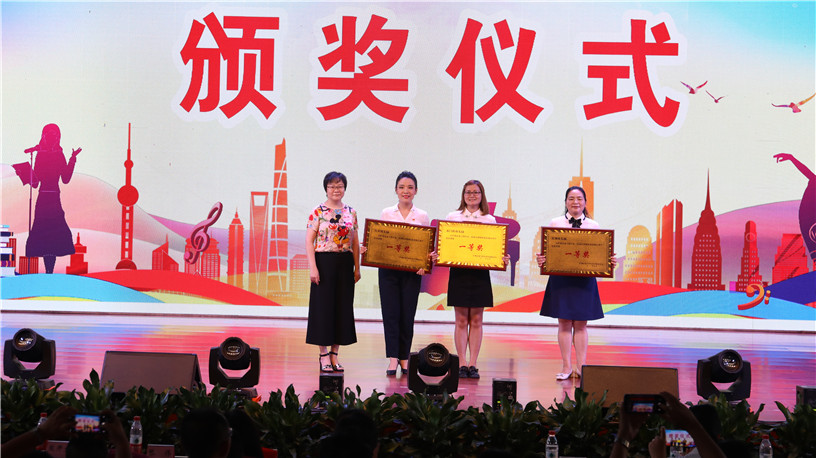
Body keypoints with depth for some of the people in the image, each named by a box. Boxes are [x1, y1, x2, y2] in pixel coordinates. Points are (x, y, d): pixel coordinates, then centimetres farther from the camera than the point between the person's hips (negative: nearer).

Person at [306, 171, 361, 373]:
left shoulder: (351, 212, 10)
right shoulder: (318, 212, -2)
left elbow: (355, 243, 13)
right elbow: (309, 241, -6)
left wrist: (357, 268, 9)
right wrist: (312, 267, -14)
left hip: (345, 264, 4)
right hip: (324, 262, -4)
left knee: (343, 307, 5)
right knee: (324, 306, -1)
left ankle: (334, 353, 15)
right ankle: (324, 354, 7)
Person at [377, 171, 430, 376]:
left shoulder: (422, 217, 6)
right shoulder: (386, 213, 7)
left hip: (412, 271, 0)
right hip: (388, 269, 0)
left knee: (407, 315, 2)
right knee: (391, 313, -5)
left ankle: (404, 358, 13)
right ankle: (393, 359, -5)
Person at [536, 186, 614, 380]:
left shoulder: (593, 226, 8)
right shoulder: (555, 223, 6)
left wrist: (610, 262, -12)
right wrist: (541, 260, -16)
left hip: (585, 279, 1)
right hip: (560, 278, 0)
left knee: (581, 324, 3)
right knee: (564, 323, 0)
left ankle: (582, 366, 8)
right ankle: (566, 367, 6)